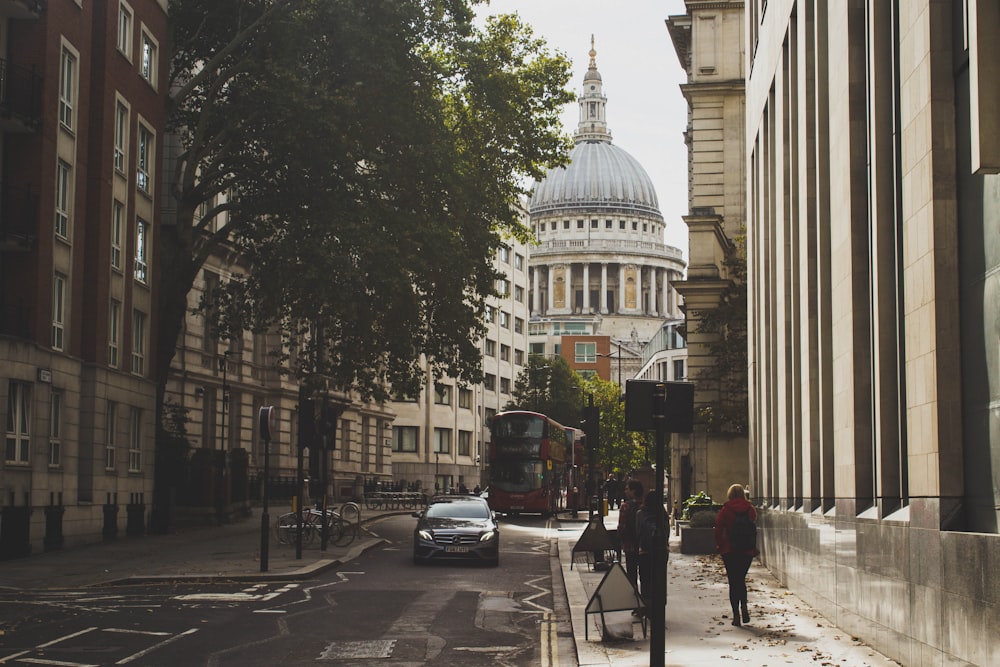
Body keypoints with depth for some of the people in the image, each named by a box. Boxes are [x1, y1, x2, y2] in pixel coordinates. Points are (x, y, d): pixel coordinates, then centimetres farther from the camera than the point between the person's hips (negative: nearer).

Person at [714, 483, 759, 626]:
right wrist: (754, 548, 5)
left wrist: (719, 545, 4)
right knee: (741, 580, 17)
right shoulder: (750, 509, 0)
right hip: (747, 550, 2)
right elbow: (756, 528, -3)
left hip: (729, 550, -2)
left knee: (733, 582, 4)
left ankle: (736, 615, -3)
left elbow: (718, 529, -7)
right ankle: (743, 605, -7)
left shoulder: (725, 510, -4)